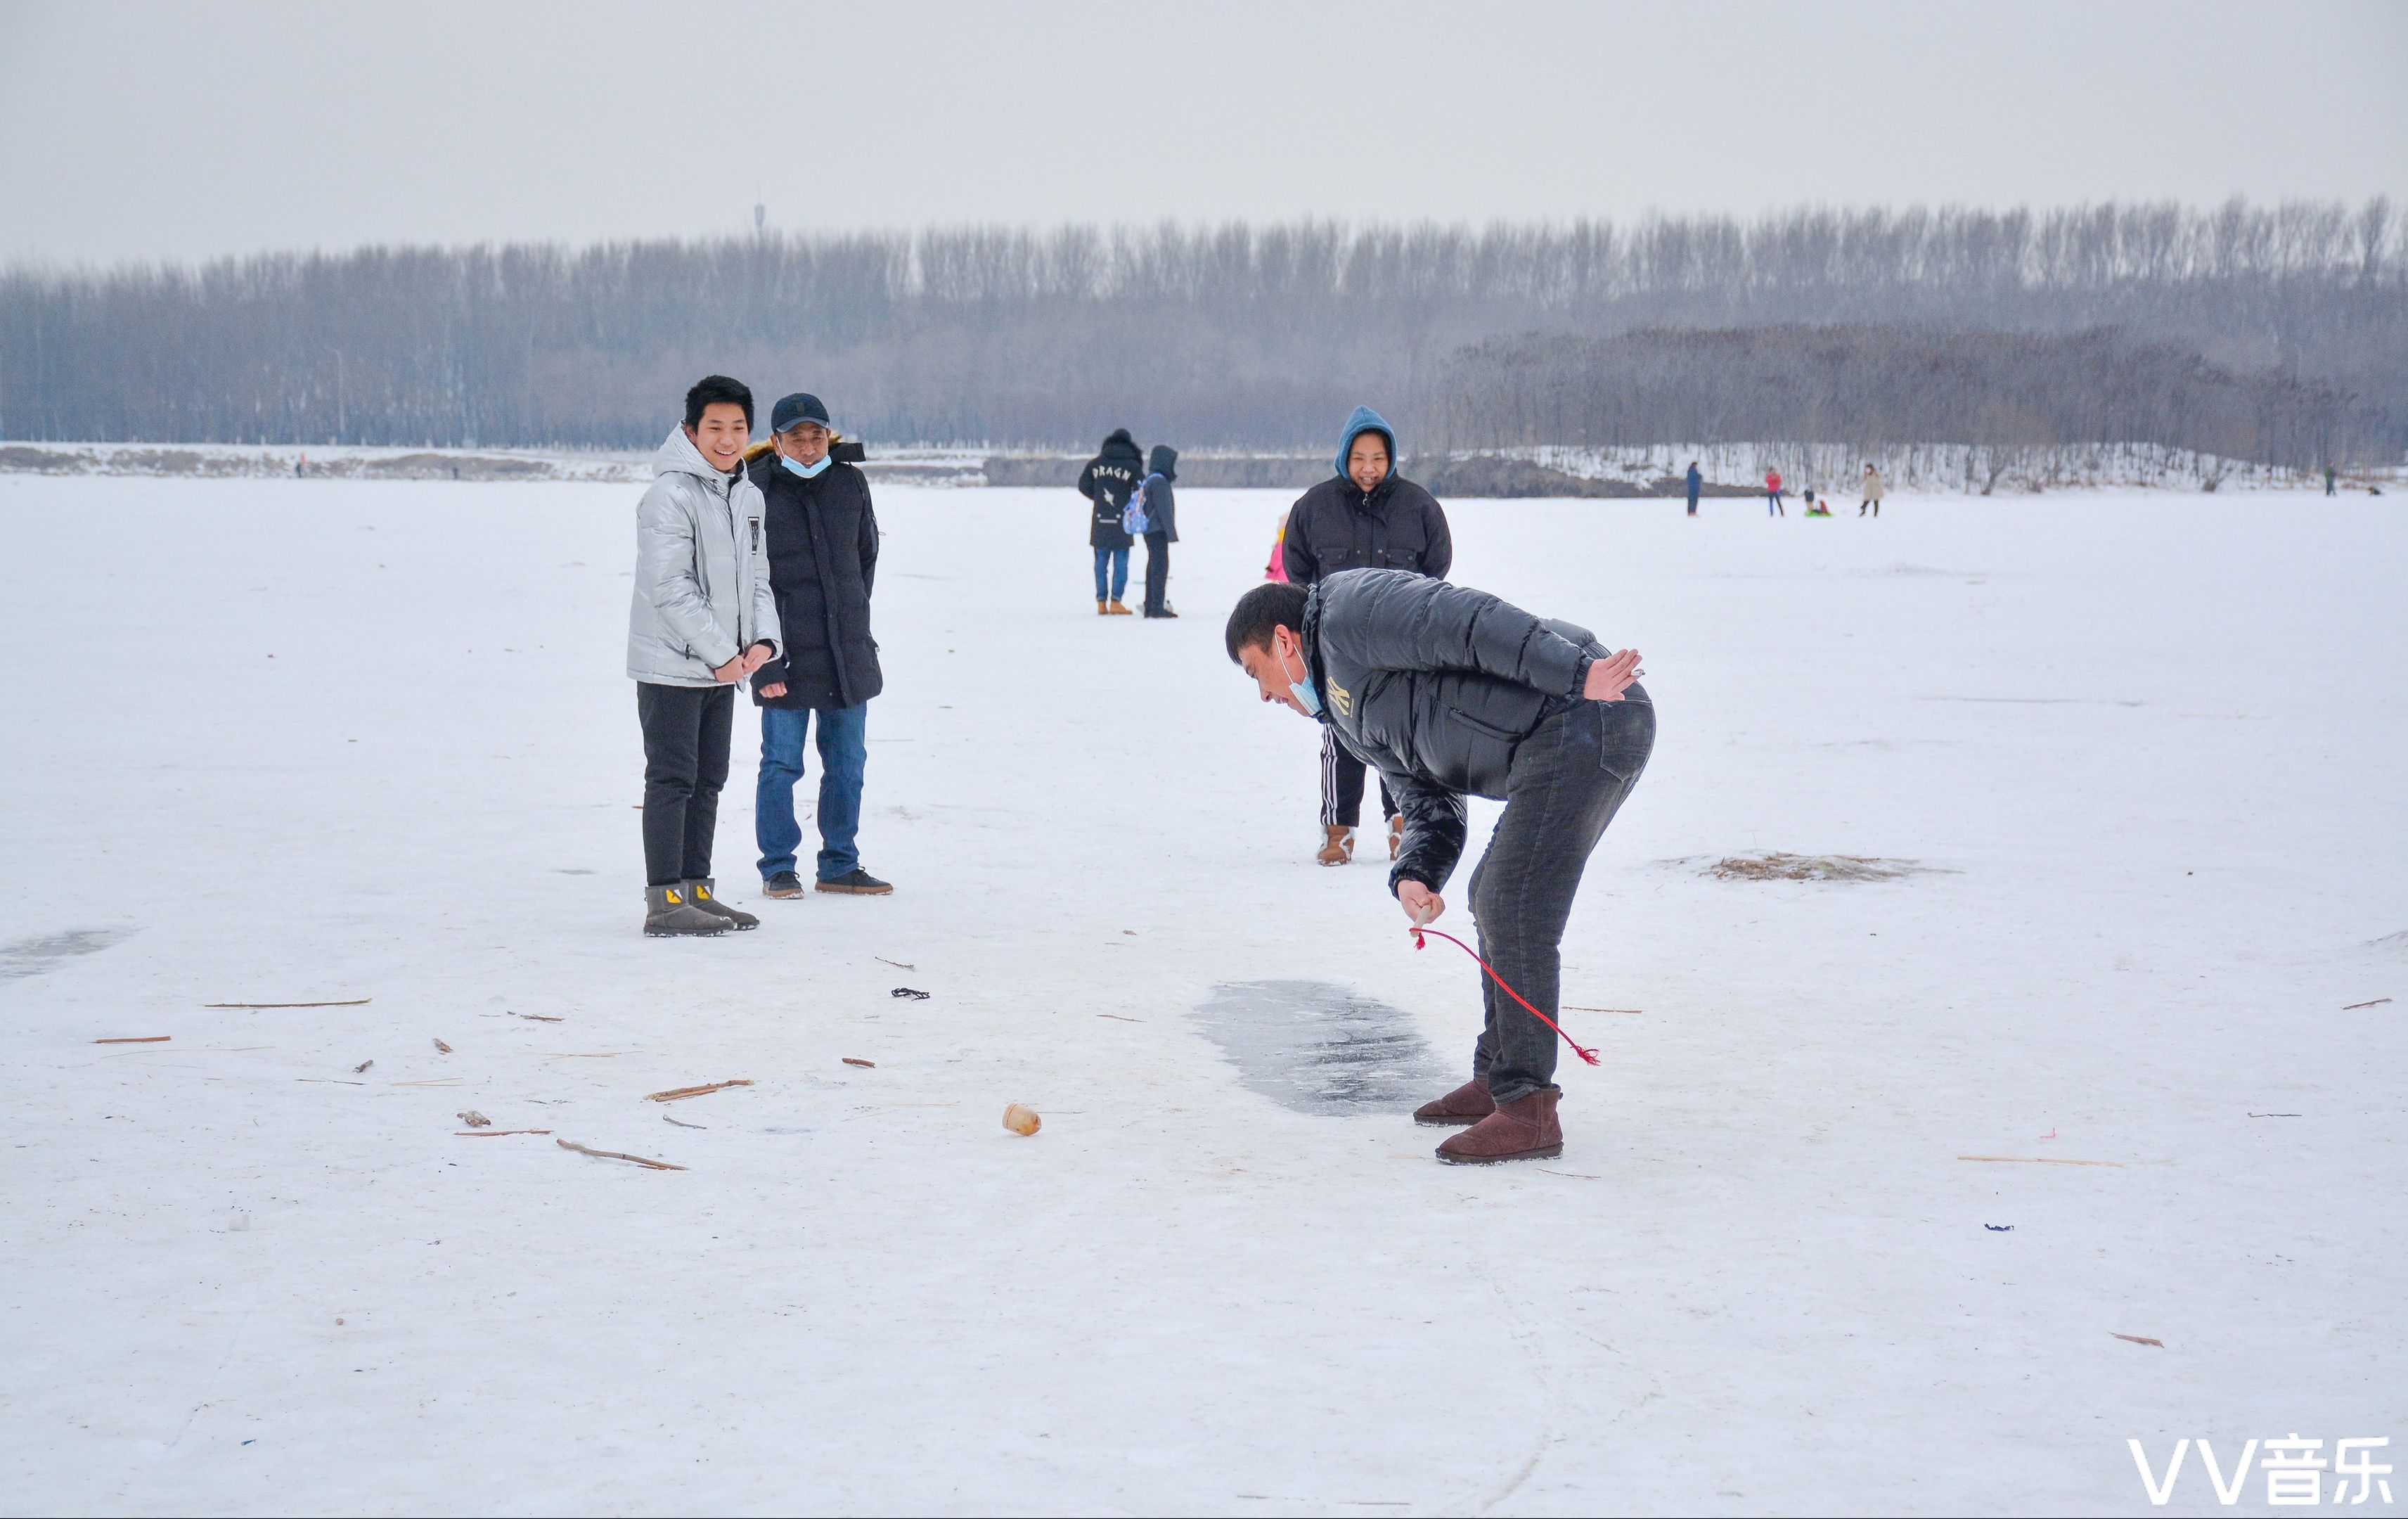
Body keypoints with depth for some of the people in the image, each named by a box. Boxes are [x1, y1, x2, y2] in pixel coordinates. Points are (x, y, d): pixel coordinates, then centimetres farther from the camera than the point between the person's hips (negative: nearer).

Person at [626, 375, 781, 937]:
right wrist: (722, 653, -17)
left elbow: (756, 577, 16)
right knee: (672, 781, -6)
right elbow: (671, 588, -19)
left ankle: (696, 889, 21)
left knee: (707, 783, 12)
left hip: (723, 669, 8)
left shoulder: (749, 496, 12)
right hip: (672, 664, -8)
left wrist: (762, 640, -2)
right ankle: (664, 901, -4)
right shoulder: (670, 495, -14)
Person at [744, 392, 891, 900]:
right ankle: (778, 868, 14)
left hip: (849, 652, 4)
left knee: (848, 762, 9)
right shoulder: (757, 492, -9)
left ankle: (839, 865, 21)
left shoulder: (850, 482, 4)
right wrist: (763, 660, -12)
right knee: (781, 763, 1)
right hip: (787, 653, -4)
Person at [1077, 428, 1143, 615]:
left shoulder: (1096, 463, 4)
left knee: (1101, 561, 9)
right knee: (1120, 562, 3)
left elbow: (1084, 486, 5)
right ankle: (1115, 602, -2)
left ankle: (1101, 603, 7)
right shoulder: (1133, 466, -4)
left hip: (1099, 521, 3)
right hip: (1122, 521, -3)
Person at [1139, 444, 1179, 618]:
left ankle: (1150, 606, 17)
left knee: (1153, 566, 14)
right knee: (1161, 566, -9)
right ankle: (1158, 607, -12)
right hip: (1158, 531, -10)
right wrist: (1172, 533, -17)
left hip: (1150, 531, 10)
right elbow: (1164, 510, -19)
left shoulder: (1149, 480, 16)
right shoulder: (1159, 481, -15)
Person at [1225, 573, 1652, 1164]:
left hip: (1585, 716, -11)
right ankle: (1499, 1079, 30)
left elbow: (1467, 623, -17)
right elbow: (1431, 810, 19)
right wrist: (1412, 876, -2)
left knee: (1514, 911, -11)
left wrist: (1576, 676, -26)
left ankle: (1527, 1110, -8)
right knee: (1494, 903, 19)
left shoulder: (1348, 611, -3)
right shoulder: (1352, 718, 26)